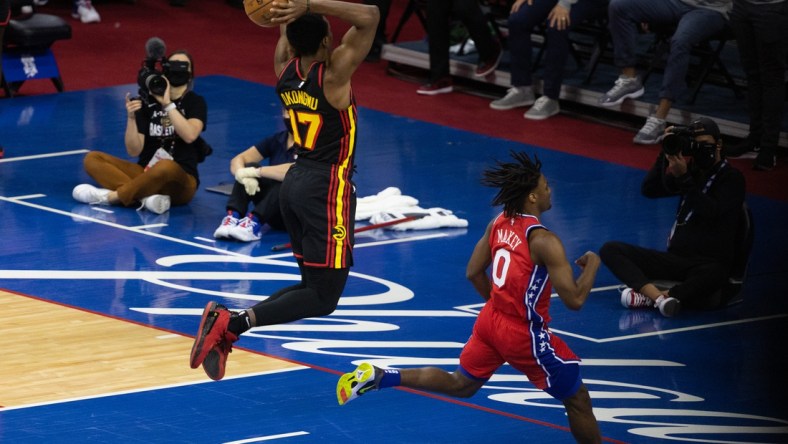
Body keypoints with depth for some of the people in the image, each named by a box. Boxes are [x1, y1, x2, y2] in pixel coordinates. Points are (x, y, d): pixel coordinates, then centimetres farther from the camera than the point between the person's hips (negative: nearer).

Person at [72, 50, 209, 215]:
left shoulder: (195, 102, 0)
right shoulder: (147, 102, 5)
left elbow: (189, 135, -21)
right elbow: (134, 151, -2)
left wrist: (168, 104, -22)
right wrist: (131, 117, -17)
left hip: (180, 182, -4)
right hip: (146, 174, 4)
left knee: (166, 167, -40)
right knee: (93, 159, -14)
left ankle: (112, 196, -25)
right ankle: (146, 196, -34)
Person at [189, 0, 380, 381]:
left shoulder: (285, 71, 1)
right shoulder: (333, 74, -17)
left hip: (295, 183, 8)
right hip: (327, 189, -8)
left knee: (313, 285, 17)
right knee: (324, 298, -3)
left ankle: (225, 325, 0)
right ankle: (233, 324, -19)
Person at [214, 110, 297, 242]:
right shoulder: (277, 140, 5)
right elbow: (237, 160, -4)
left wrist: (257, 172, -30)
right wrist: (244, 175, -27)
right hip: (274, 214, 5)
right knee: (249, 168, -17)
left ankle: (254, 222, -45)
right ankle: (232, 217, -33)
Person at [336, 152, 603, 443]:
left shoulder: (499, 223, -1)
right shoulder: (544, 241, -25)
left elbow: (473, 273, 10)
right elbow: (575, 299, -25)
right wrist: (592, 265, -8)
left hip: (491, 321, 7)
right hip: (525, 335, -7)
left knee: (461, 385, 26)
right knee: (578, 400, 8)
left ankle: (379, 376, 13)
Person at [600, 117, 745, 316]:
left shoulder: (731, 178, 1)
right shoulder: (692, 170, 15)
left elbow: (711, 211, -16)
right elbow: (649, 190, 5)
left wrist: (683, 178, -22)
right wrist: (666, 153, -5)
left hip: (710, 263, -6)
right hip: (676, 258, 6)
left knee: (711, 275, -44)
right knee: (610, 249, -13)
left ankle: (649, 295, -35)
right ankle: (658, 295, -35)